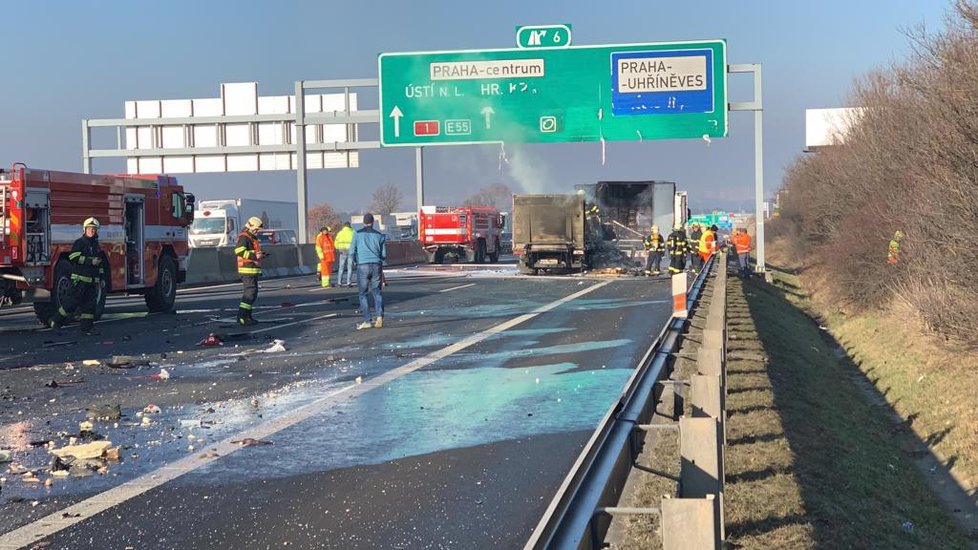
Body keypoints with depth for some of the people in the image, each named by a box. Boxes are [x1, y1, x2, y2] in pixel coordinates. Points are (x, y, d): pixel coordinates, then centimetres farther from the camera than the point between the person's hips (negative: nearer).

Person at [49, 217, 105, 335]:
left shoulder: (96, 245, 19)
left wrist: (102, 278, 21)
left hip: (93, 280, 7)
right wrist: (90, 261, -18)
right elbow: (74, 257, -16)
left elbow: (99, 263, 25)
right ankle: (57, 321, 3)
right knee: (72, 301, -7)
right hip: (80, 278, -7)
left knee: (90, 303, 3)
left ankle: (87, 327, 6)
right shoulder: (79, 242, -4)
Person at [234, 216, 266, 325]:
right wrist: (254, 256, -25)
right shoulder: (244, 237, -11)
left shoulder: (252, 238, 22)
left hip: (253, 270, 11)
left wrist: (260, 254, 15)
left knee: (252, 292, 14)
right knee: (250, 292, -14)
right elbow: (239, 251, -23)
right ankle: (242, 317, -17)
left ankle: (247, 315, 21)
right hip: (247, 269, -11)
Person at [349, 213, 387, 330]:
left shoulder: (357, 234, 3)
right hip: (376, 265, 2)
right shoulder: (380, 235, 9)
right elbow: (384, 255, 11)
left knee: (363, 294, 5)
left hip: (362, 266, -2)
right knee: (376, 292, 7)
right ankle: (379, 316, -13)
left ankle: (367, 321, -1)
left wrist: (356, 261, 22)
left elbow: (352, 252, 2)